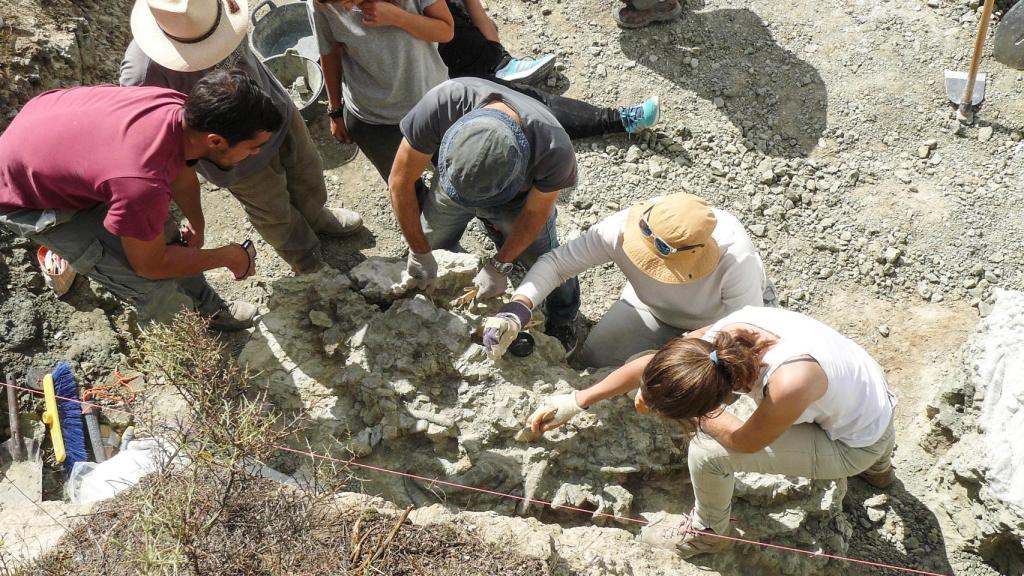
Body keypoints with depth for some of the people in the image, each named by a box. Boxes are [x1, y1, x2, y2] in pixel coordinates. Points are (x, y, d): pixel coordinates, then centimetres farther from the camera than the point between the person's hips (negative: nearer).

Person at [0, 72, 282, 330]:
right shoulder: (143, 184, -43)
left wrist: (197, 227, 19)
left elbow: (182, 173, 3)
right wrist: (229, 257, -10)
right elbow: (151, 265, -22)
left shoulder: (182, 107, -21)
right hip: (24, 195, -7)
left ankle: (211, 308, 34)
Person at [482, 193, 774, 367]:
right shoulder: (623, 229, -38)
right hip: (654, 306, 3)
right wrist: (517, 309, -47)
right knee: (595, 358, -7)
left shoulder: (736, 259, -44)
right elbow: (556, 261, -31)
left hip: (719, 318, -2)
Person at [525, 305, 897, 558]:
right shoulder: (723, 335, -25)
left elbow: (744, 442, -22)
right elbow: (651, 364, -9)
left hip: (858, 445, -6)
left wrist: (697, 416, -8)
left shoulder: (789, 384, -44)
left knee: (706, 450, -17)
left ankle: (709, 532, 18)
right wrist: (576, 402, -4)